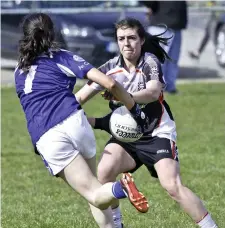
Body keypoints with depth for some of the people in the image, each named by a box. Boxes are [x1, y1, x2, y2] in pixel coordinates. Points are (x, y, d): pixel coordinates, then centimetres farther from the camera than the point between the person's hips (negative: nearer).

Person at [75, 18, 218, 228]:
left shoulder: (151, 62, -15)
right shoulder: (110, 68, -4)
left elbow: (153, 92, -35)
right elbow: (80, 97, -2)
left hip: (158, 134, -4)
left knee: (173, 186, -20)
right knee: (103, 172, -21)